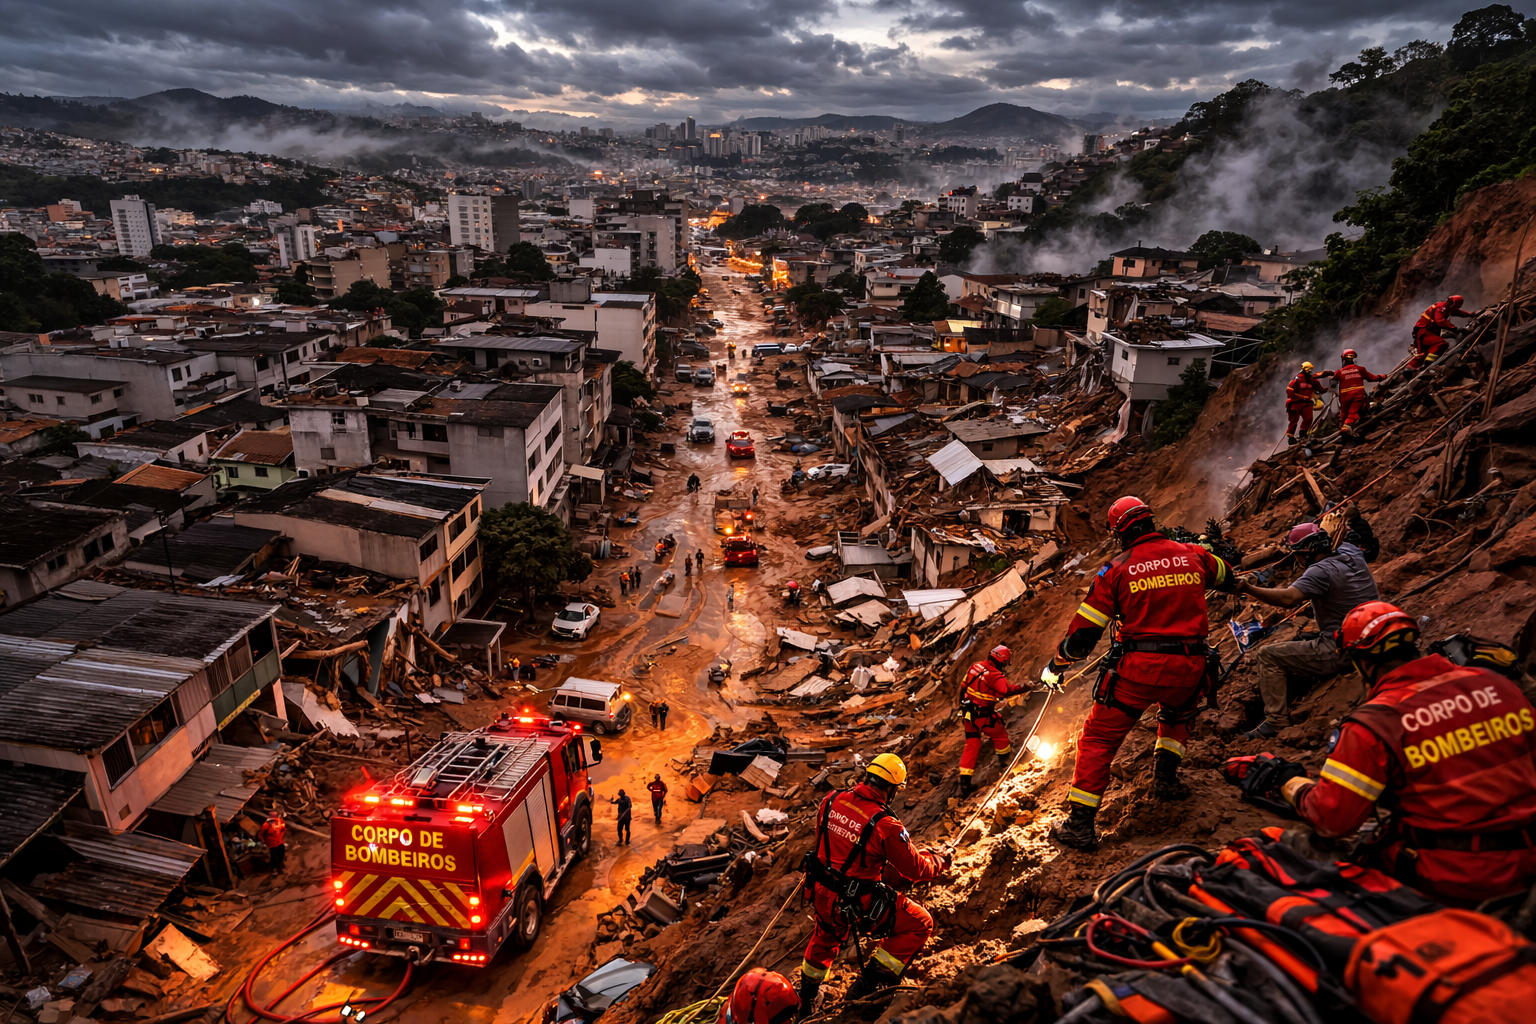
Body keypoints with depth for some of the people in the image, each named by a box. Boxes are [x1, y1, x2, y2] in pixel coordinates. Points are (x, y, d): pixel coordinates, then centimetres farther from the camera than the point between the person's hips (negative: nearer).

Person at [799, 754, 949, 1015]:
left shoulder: (832, 800, -7)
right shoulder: (885, 825, -24)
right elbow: (916, 870, -12)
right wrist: (939, 860, 9)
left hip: (821, 893, 7)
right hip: (859, 903, -6)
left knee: (827, 934, 37)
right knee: (920, 925, 11)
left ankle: (807, 998, 55)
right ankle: (867, 987, 11)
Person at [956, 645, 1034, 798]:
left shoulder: (976, 666, 0)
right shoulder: (995, 676, -23)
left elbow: (963, 687, 10)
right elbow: (1008, 690, -38)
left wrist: (962, 705, 23)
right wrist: (1027, 687, -27)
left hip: (967, 713, 7)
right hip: (983, 716, -7)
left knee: (971, 744, 13)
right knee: (1000, 734, 22)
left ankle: (964, 784, 11)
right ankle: (1005, 763, 42)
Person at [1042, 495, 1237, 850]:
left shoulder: (1117, 568, -3)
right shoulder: (1193, 554, 7)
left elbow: (1084, 631, -3)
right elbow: (1228, 579, 32)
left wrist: (1055, 667, 10)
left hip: (1138, 669, -4)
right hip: (1188, 669, 4)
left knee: (1098, 739, 7)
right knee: (1177, 715, 37)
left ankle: (1080, 824, 5)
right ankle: (1165, 777, 28)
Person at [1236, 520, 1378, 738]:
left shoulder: (1321, 571, -19)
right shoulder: (1352, 554, 6)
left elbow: (1288, 598, -36)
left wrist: (1248, 589, -35)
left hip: (1342, 651, -10)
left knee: (1267, 657, -7)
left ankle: (1276, 720, -8)